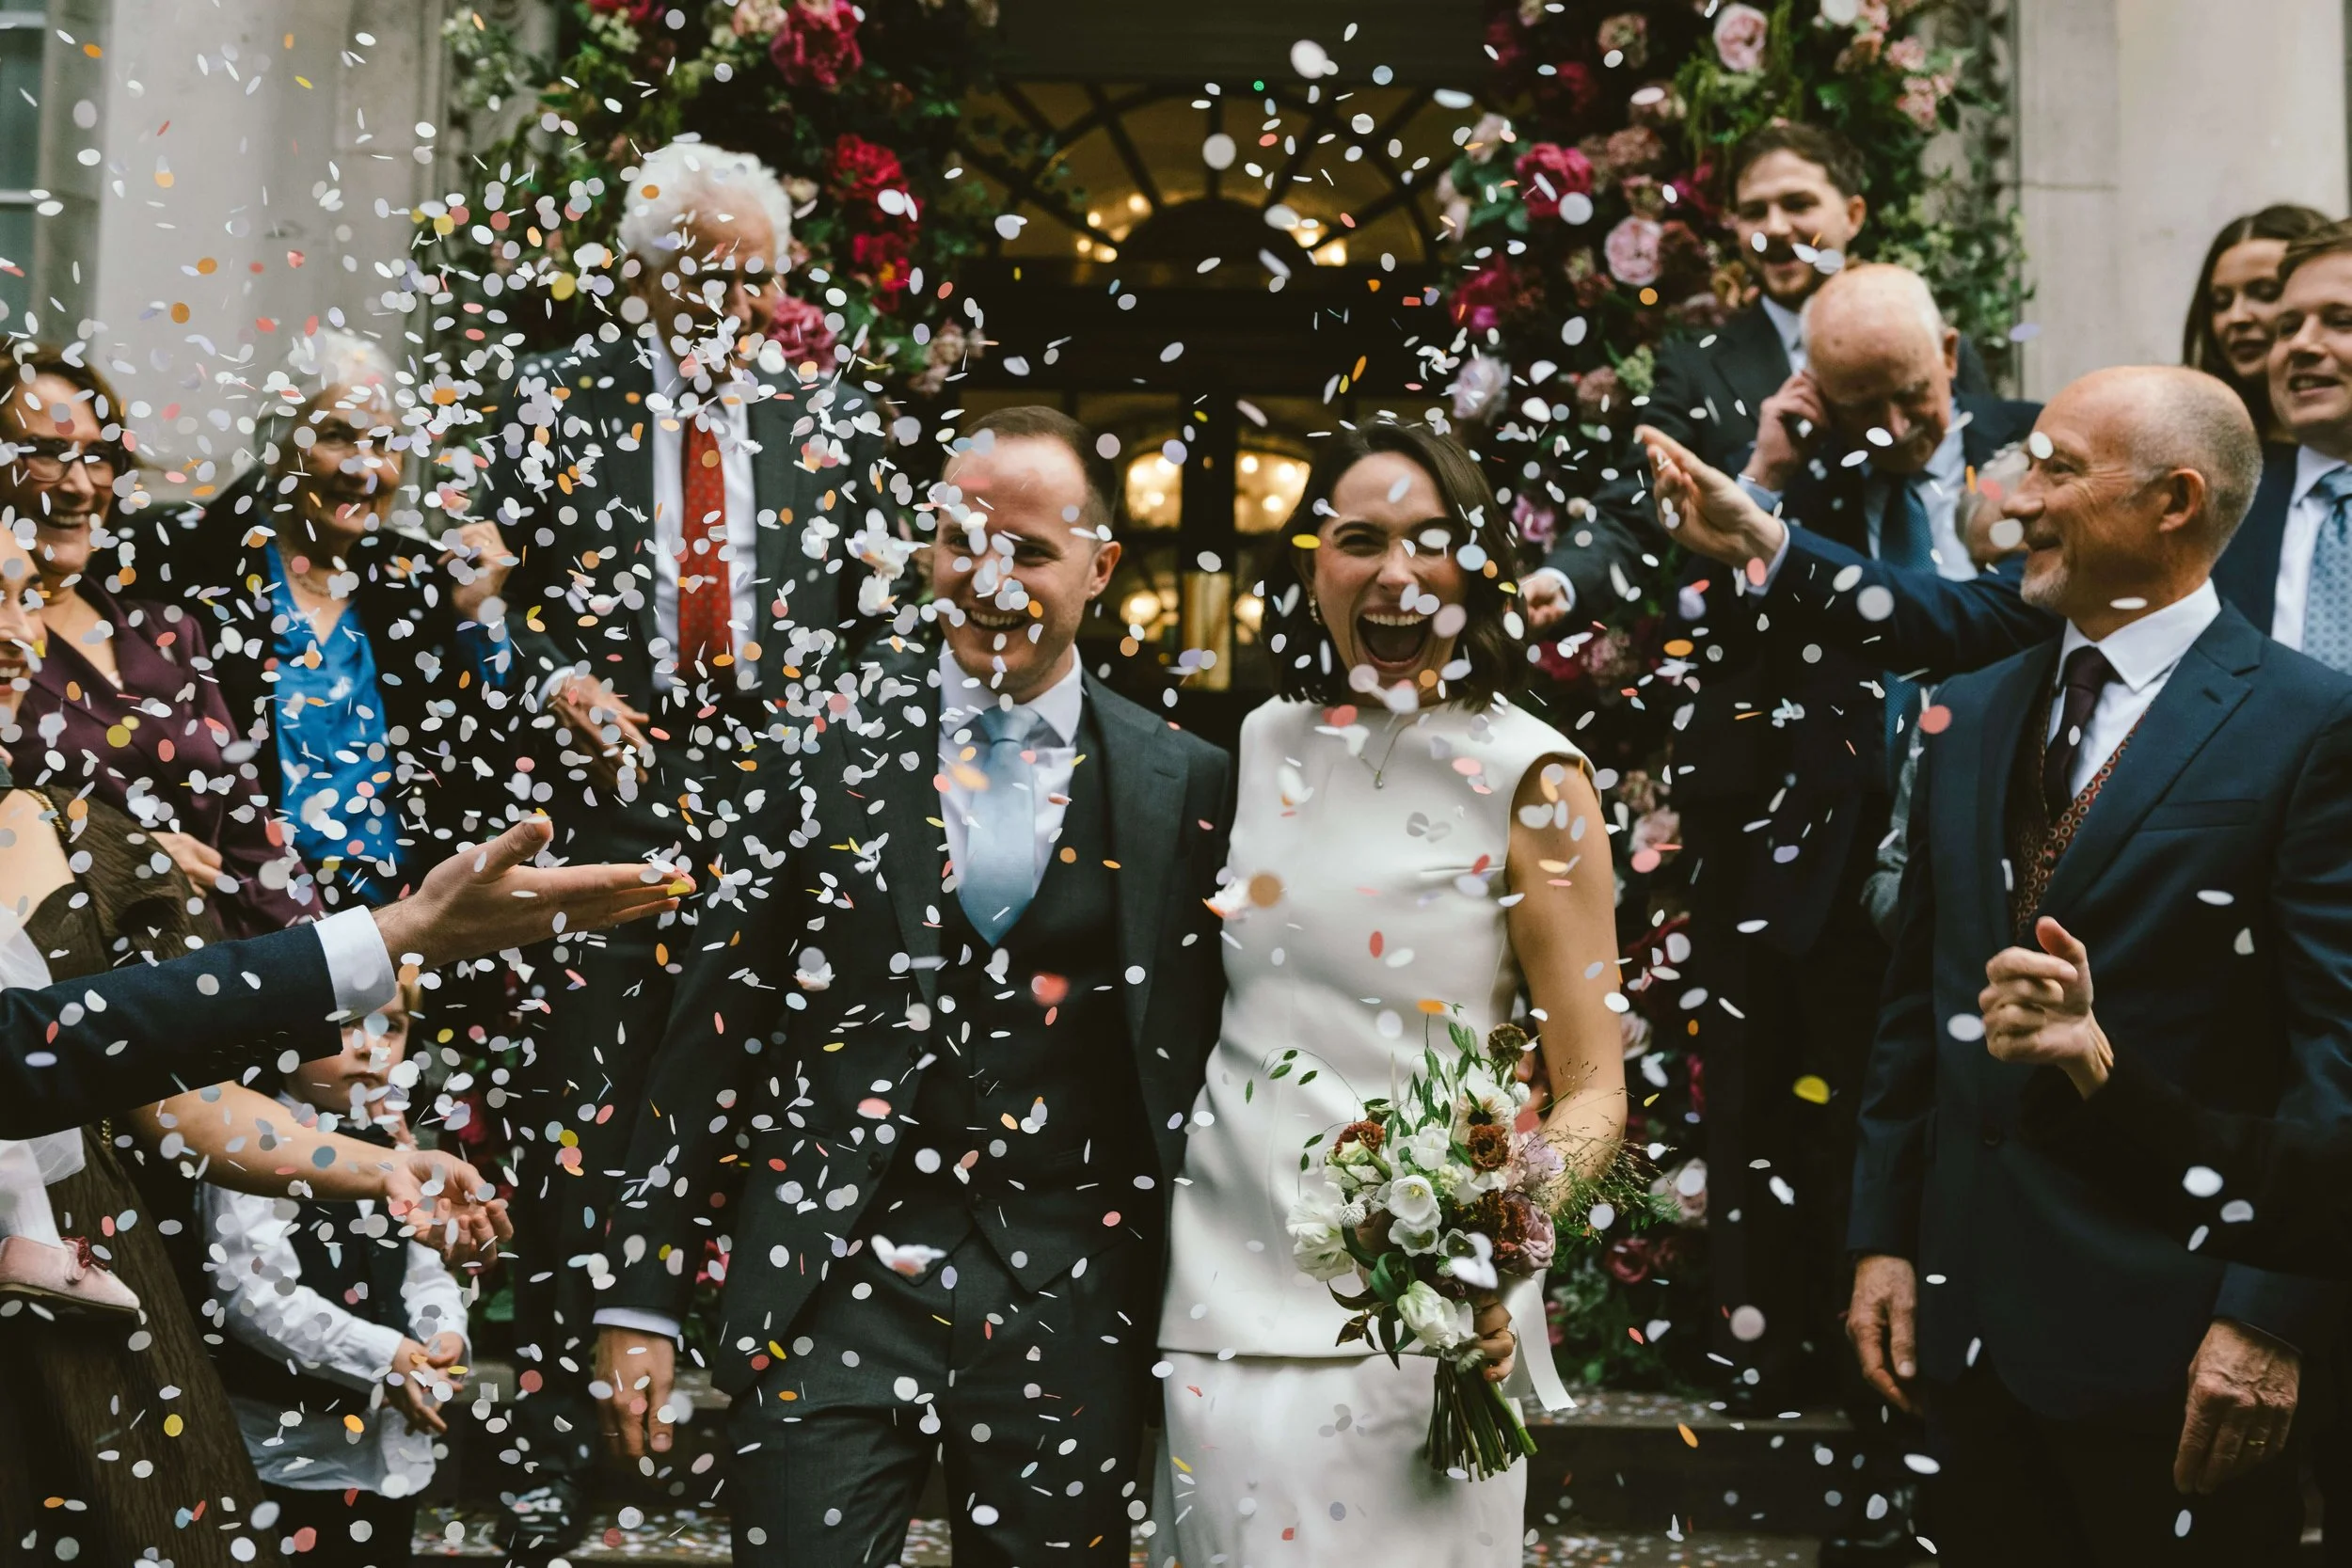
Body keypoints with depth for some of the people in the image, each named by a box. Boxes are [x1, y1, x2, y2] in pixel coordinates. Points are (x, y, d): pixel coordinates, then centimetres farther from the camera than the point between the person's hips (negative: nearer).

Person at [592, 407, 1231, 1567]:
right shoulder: (827, 744, 1)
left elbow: (1200, 1058, 6)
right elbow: (716, 1018, 2)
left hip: (1070, 1302, 1)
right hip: (831, 1283, 0)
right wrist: (642, 1293, 0)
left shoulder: (1186, 787, 2)